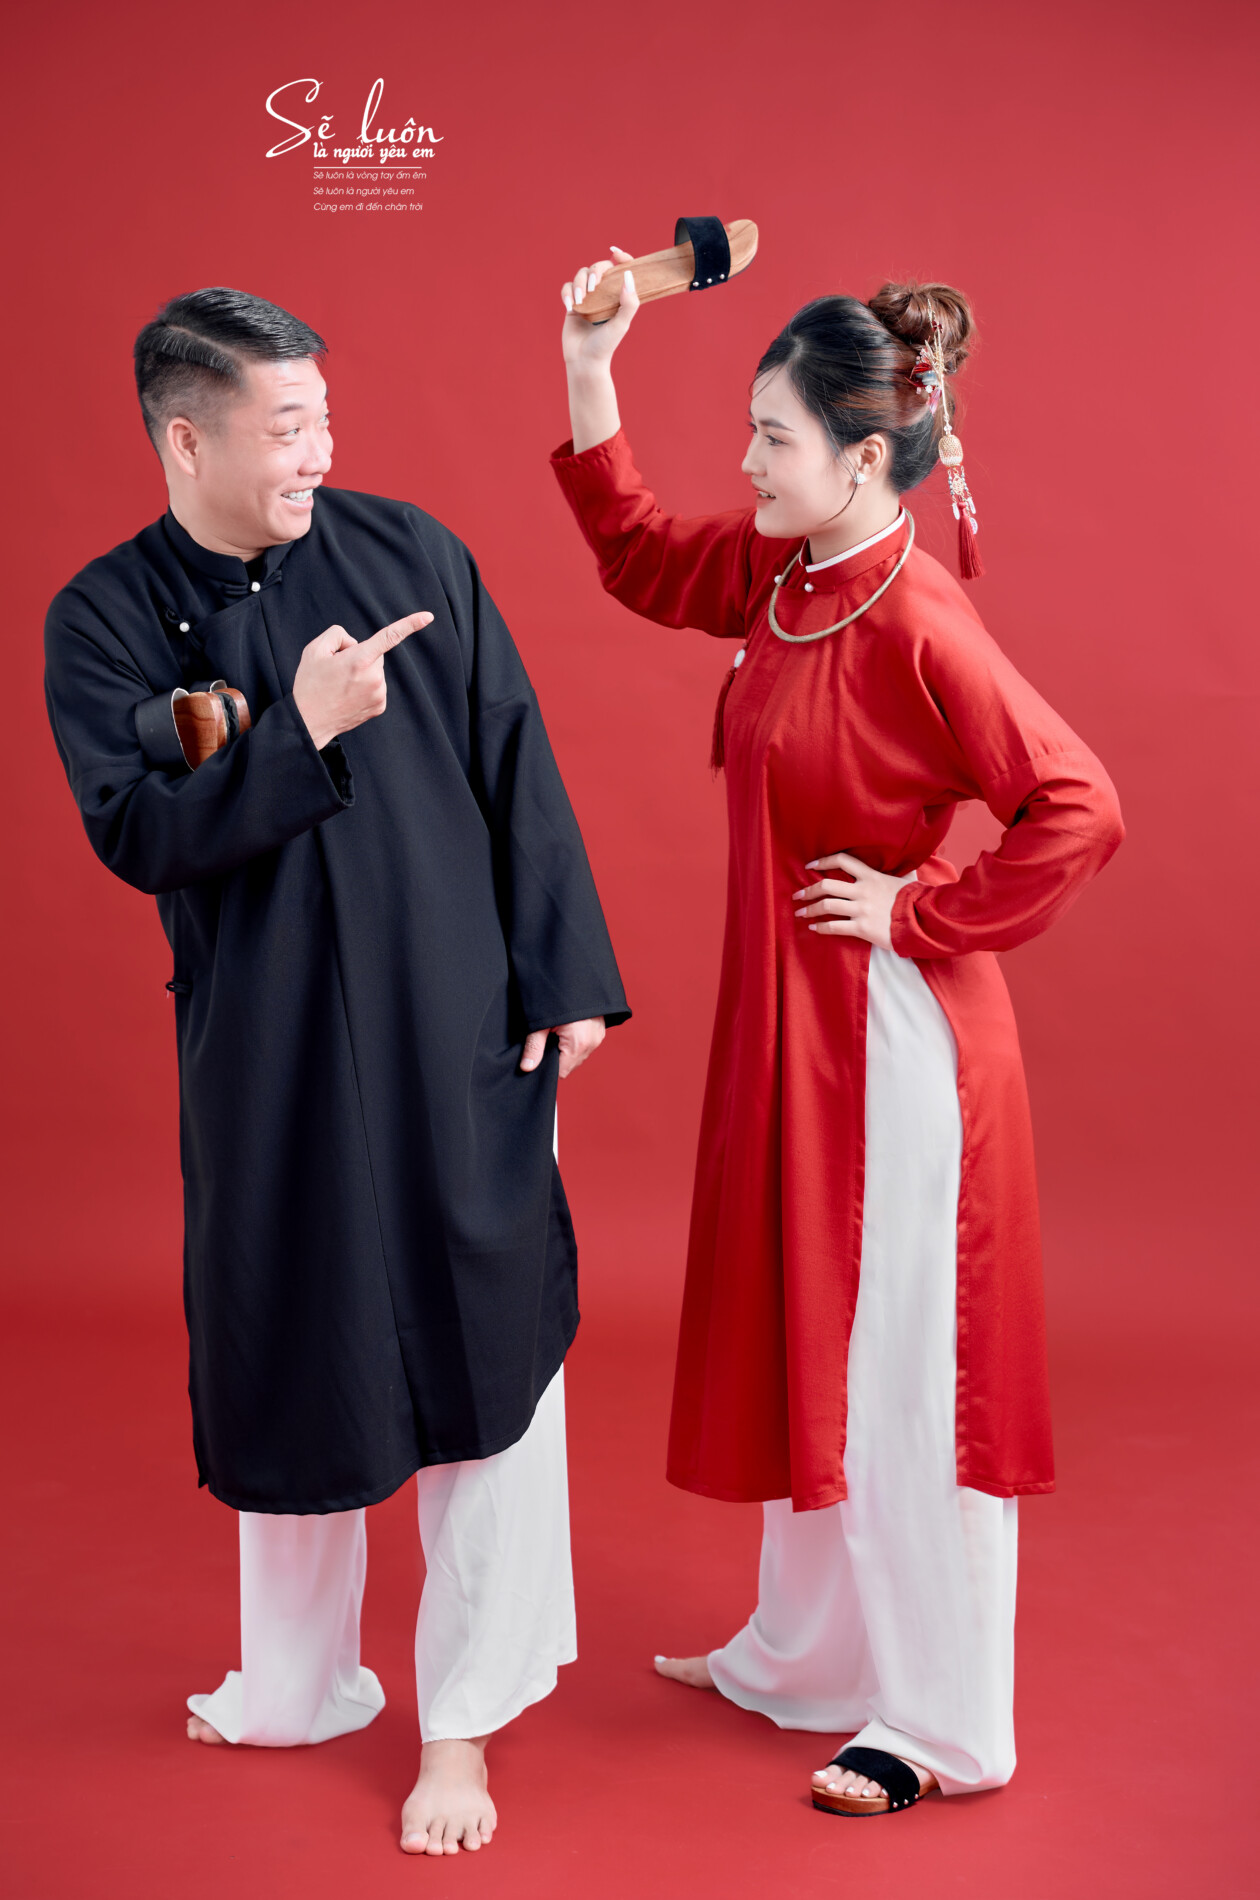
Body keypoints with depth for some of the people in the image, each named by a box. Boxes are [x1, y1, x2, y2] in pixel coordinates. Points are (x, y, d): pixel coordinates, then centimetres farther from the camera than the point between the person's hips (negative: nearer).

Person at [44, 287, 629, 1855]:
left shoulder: (409, 554, 0)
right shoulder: (105, 621, -1)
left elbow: (516, 773, 1)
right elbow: (134, 833, -10)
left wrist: (566, 977, -1)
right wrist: (300, 730, -21)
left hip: (459, 1038, 0)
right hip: (267, 1060, 0)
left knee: (485, 1358, 3)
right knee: (286, 1362, 13)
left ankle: (463, 1724, 20)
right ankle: (297, 1684, 36)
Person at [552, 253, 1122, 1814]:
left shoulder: (920, 626, -22)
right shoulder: (776, 572, 3)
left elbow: (1080, 812, -24)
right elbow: (639, 559, 19)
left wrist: (922, 910, -16)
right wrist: (587, 376, 10)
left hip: (890, 1037, -9)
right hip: (789, 1022, 9)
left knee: (902, 1370, 2)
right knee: (802, 1345, 19)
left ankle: (944, 1726, 20)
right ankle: (809, 1655, 38)